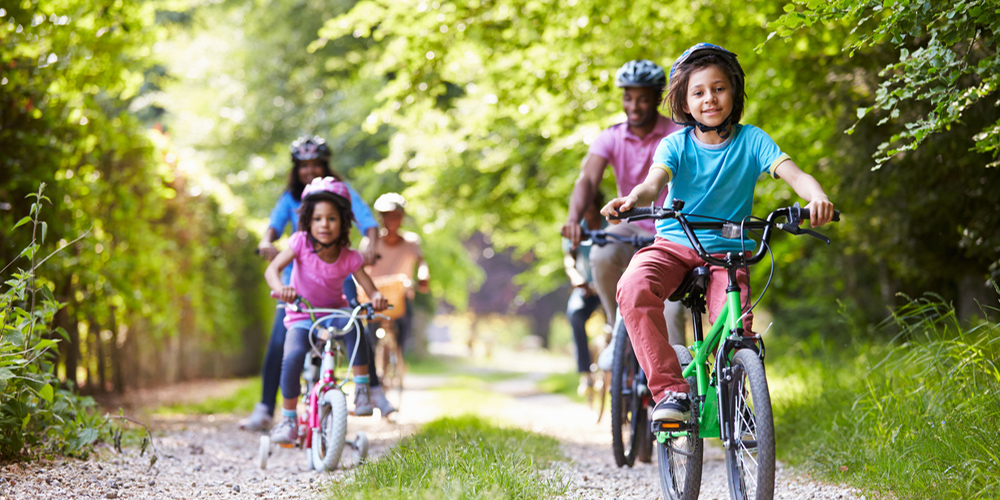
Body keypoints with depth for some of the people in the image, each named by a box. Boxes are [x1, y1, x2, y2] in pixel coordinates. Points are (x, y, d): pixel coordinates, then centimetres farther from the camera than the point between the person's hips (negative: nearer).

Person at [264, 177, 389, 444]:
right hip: (302, 316, 0)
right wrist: (280, 288, -45)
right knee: (292, 357, -28)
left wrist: (377, 298, -38)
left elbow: (369, 287, -13)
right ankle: (288, 419, -10)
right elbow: (272, 269, -23)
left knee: (353, 324, -36)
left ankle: (361, 389, -24)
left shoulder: (349, 258, -12)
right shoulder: (301, 242, -15)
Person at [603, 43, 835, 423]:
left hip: (727, 252, 0)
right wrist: (632, 199, -45)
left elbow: (793, 173, -16)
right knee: (634, 288, -32)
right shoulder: (675, 145, -1)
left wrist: (817, 197, -40)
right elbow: (655, 181, -20)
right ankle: (670, 390, -26)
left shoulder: (751, 140, -1)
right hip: (673, 245, 1)